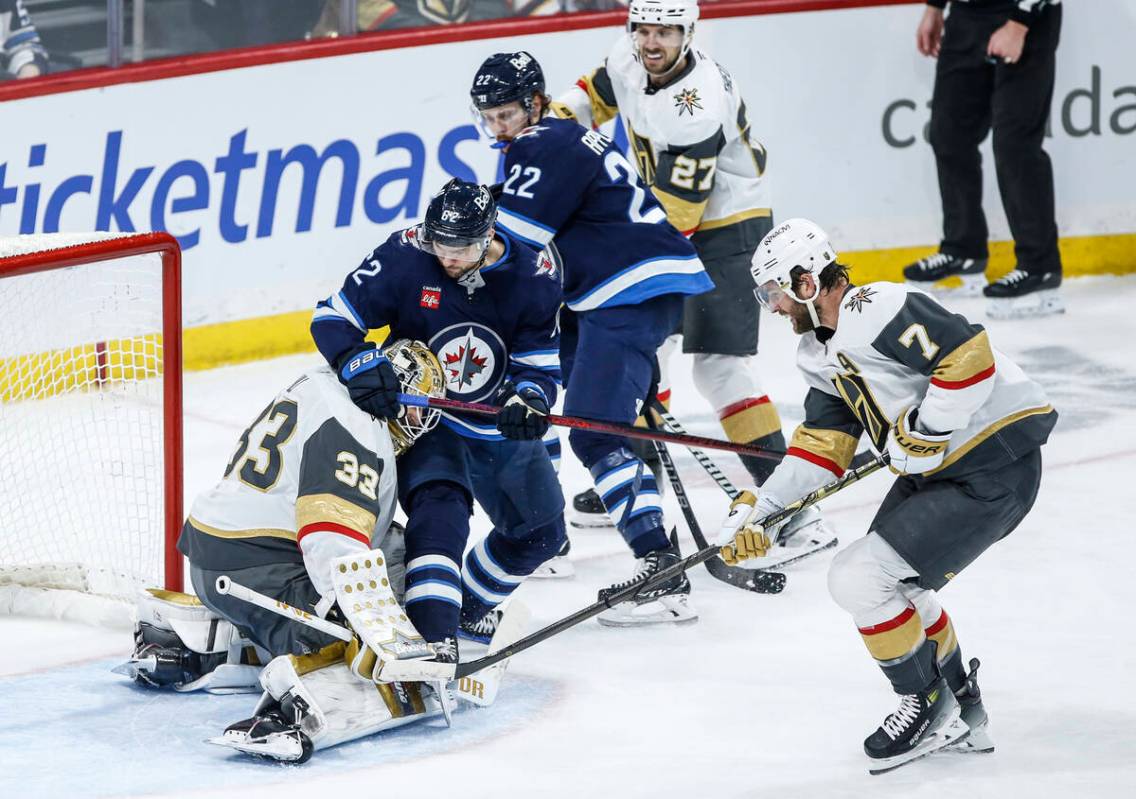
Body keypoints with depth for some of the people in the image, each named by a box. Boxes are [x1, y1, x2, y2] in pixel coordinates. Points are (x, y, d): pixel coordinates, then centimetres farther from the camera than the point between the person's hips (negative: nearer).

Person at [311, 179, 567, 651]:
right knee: (439, 508, -30)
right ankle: (432, 631, -40)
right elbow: (333, 318, -19)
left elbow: (541, 364, -13)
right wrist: (360, 364, -39)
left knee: (538, 533, 12)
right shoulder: (404, 257, -22)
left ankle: (470, 605, 37)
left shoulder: (535, 279, -16)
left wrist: (527, 401, -36)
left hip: (499, 428, 4)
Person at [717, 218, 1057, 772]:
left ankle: (930, 706, 5)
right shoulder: (820, 353, 11)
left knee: (860, 577, -12)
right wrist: (759, 510, 2)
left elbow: (969, 356, -27)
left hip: (995, 470, -11)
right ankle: (962, 712, 32)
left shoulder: (879, 311, -21)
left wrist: (923, 432, -21)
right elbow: (821, 444, 10)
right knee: (895, 584, 20)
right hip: (934, 467, 11)